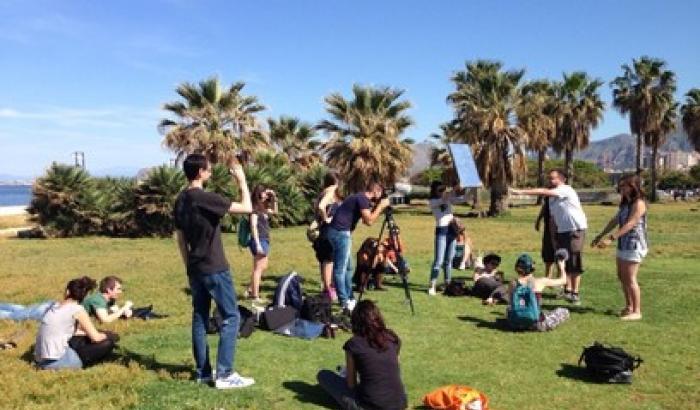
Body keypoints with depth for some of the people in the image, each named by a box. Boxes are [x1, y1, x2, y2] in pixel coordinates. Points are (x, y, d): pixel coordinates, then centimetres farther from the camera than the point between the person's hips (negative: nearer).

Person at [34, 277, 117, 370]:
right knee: (108, 343, -8)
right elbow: (96, 338, -6)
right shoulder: (77, 309, -8)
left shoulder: (54, 306, 10)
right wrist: (106, 335, 15)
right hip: (56, 361, -8)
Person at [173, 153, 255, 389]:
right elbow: (246, 208, -17)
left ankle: (202, 371, 18)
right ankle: (224, 375, -1)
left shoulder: (180, 201, 8)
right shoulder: (206, 198, -17)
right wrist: (241, 179, -6)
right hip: (215, 269, -8)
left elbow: (180, 239, 14)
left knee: (200, 318, 12)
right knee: (231, 317, -1)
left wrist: (189, 266, 21)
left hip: (195, 269, 8)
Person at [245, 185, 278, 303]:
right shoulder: (255, 209, -11)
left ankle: (250, 290, 25)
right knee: (258, 268, -5)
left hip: (265, 240, 9)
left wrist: (274, 198, 12)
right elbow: (253, 226, -18)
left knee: (263, 267, 17)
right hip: (259, 241, -9)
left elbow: (274, 211, 29)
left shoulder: (264, 209, 12)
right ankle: (255, 296, 0)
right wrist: (257, 244, -24)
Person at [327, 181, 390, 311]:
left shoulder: (361, 198, 18)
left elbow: (366, 219, 25)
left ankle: (349, 299, 23)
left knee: (348, 267, 15)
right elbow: (369, 221, -17)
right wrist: (381, 206, -8)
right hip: (340, 232, -10)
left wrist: (378, 207, 15)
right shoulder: (362, 199, -11)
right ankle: (344, 303, -3)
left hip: (340, 232, 10)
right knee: (340, 269, -6)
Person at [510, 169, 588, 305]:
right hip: (562, 231, 8)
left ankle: (575, 293, 0)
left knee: (574, 262, -6)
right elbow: (553, 218, 15)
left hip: (576, 230, -8)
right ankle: (568, 290, 19)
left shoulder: (566, 190, -16)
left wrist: (521, 192, -31)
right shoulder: (552, 198, 11)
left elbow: (543, 192, -28)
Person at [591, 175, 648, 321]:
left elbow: (630, 224, -23)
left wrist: (611, 238, -28)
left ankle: (637, 311, 3)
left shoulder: (638, 203, -15)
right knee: (622, 277, 15)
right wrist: (600, 236, 17)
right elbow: (615, 221, 18)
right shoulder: (625, 203, 13)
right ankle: (629, 306, 27)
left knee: (630, 279, -6)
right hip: (624, 244, 9)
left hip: (635, 245, -9)